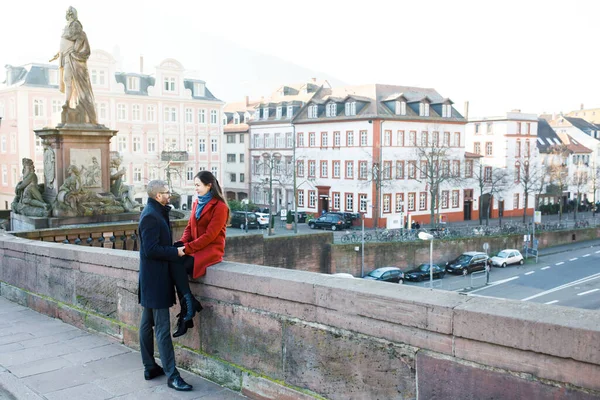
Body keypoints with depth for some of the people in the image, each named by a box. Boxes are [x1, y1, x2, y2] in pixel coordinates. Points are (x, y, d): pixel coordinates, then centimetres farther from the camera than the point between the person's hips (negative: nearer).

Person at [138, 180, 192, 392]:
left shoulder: (155, 212, 12)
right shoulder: (151, 216, -18)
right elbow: (151, 250, -23)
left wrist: (175, 249, 5)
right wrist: (176, 252, -17)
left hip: (151, 279, 10)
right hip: (156, 278, -10)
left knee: (148, 324, 15)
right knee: (162, 328, -6)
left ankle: (150, 367, 25)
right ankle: (172, 375, -2)